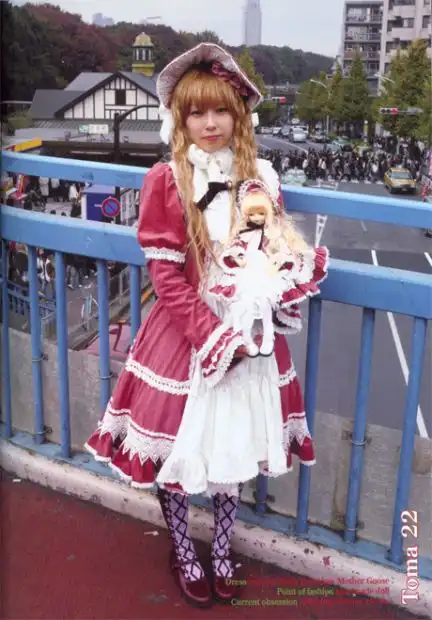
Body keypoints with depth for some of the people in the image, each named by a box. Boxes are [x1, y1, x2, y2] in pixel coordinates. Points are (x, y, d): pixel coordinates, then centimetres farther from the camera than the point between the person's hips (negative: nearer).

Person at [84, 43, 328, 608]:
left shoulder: (261, 176, 2)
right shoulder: (165, 181, -8)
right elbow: (164, 273, -12)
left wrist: (302, 270, -13)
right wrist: (210, 335, -17)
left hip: (248, 333, 3)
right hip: (185, 332, -3)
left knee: (235, 444, 14)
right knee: (174, 445, 9)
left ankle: (222, 552, 38)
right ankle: (182, 553, 35)